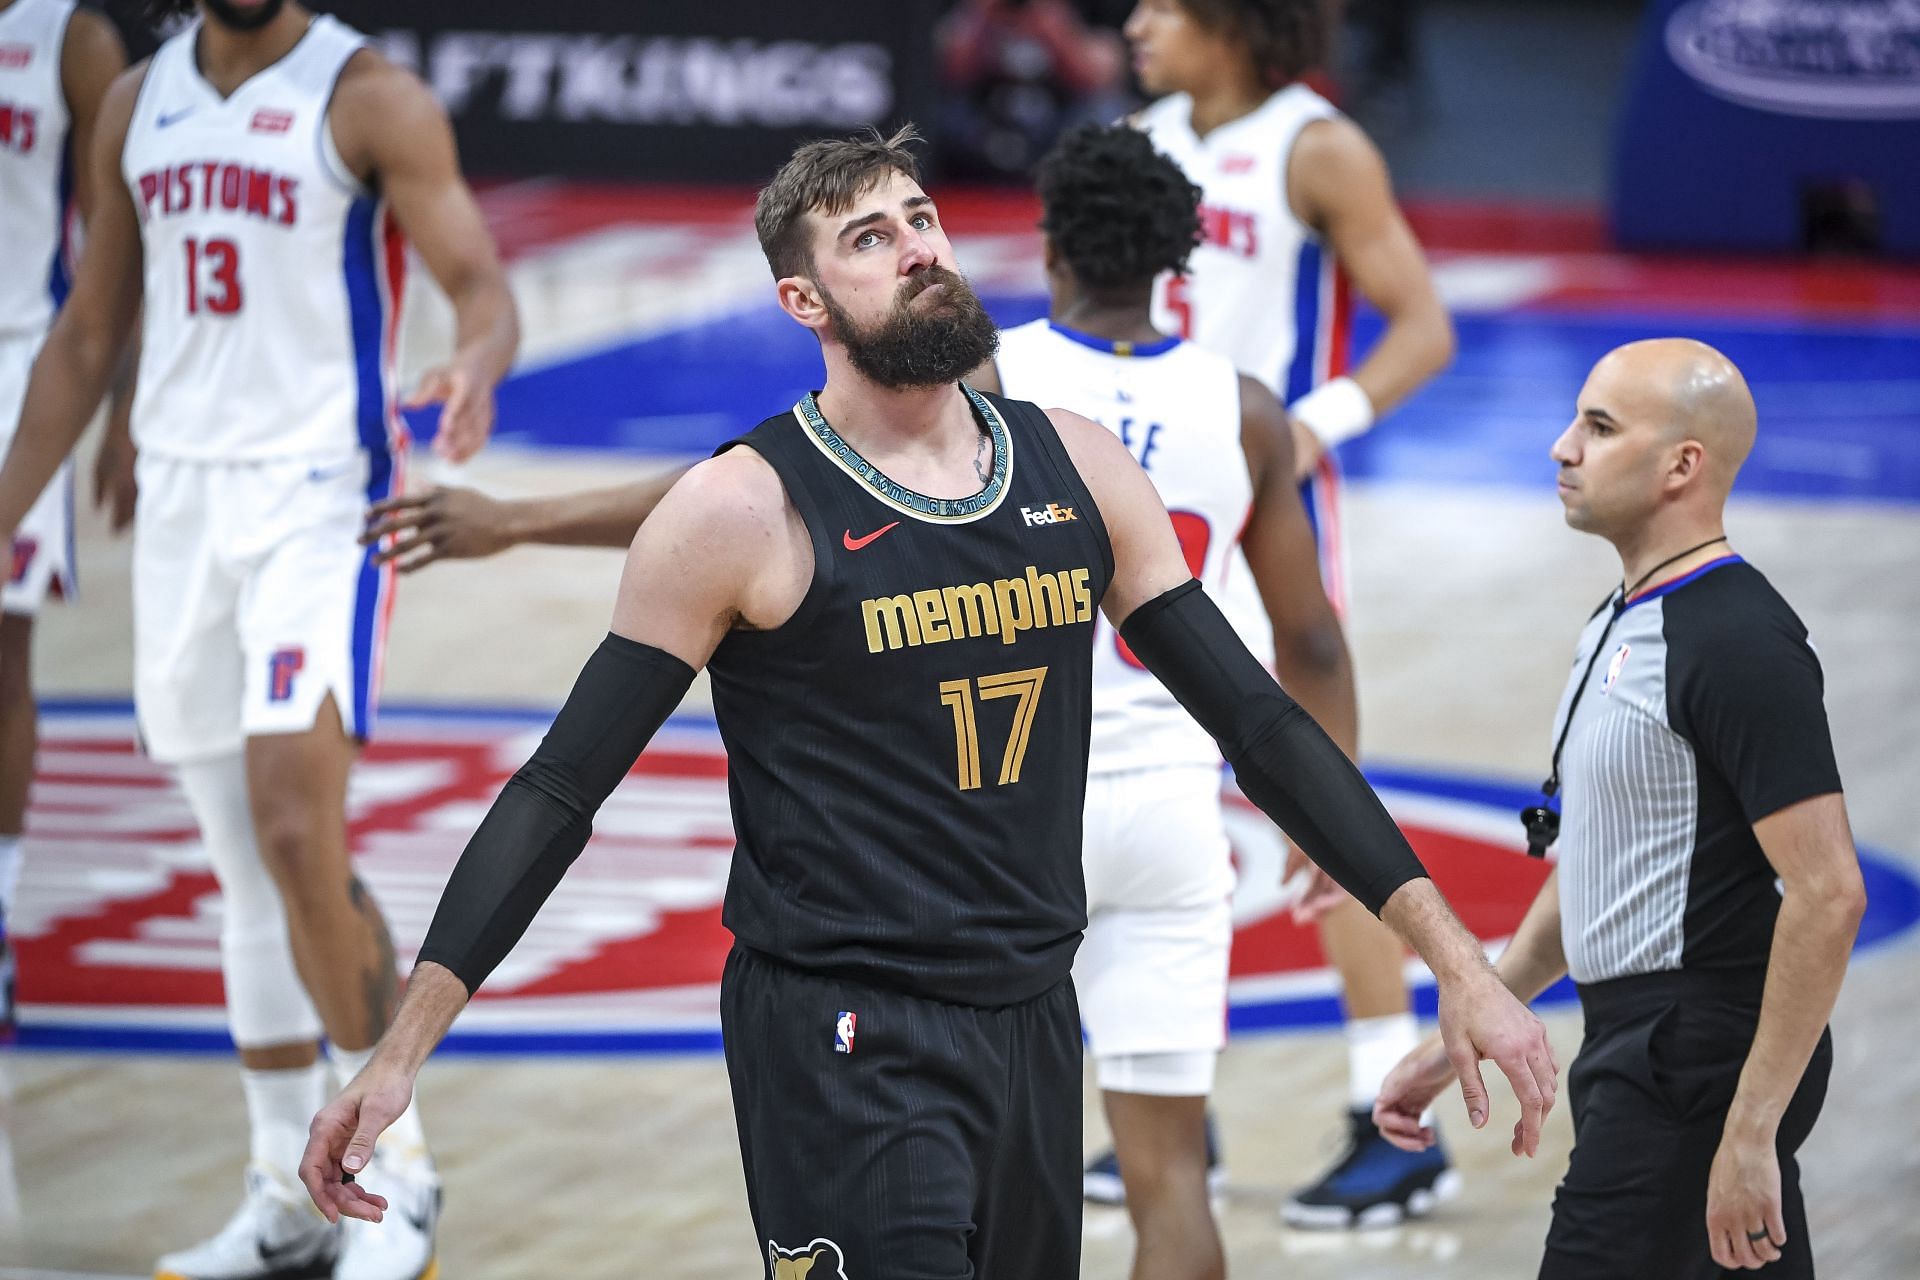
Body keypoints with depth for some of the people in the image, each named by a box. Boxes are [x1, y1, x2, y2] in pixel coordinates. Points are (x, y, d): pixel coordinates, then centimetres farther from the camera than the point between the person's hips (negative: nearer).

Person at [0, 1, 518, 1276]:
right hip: (180, 499, 6)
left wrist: (477, 369, -37)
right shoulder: (138, 104, 11)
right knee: (248, 872, 9)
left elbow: (481, 282, -14)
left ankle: (399, 1167, -4)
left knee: (298, 836, -18)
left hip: (320, 500, -6)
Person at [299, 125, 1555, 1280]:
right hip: (847, 1043, -6)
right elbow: (561, 790, -8)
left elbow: (1261, 725, 9)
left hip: (1035, 1027, 6)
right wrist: (399, 1055, -14)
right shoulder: (744, 509, -10)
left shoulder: (1077, 469, 5)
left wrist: (1455, 960, 4)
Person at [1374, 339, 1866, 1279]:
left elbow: (1827, 894, -22)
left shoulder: (1738, 642, -17)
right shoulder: (1616, 626, 15)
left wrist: (1749, 1134, -24)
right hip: (1634, 1046, 10)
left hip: (1697, 1060, -10)